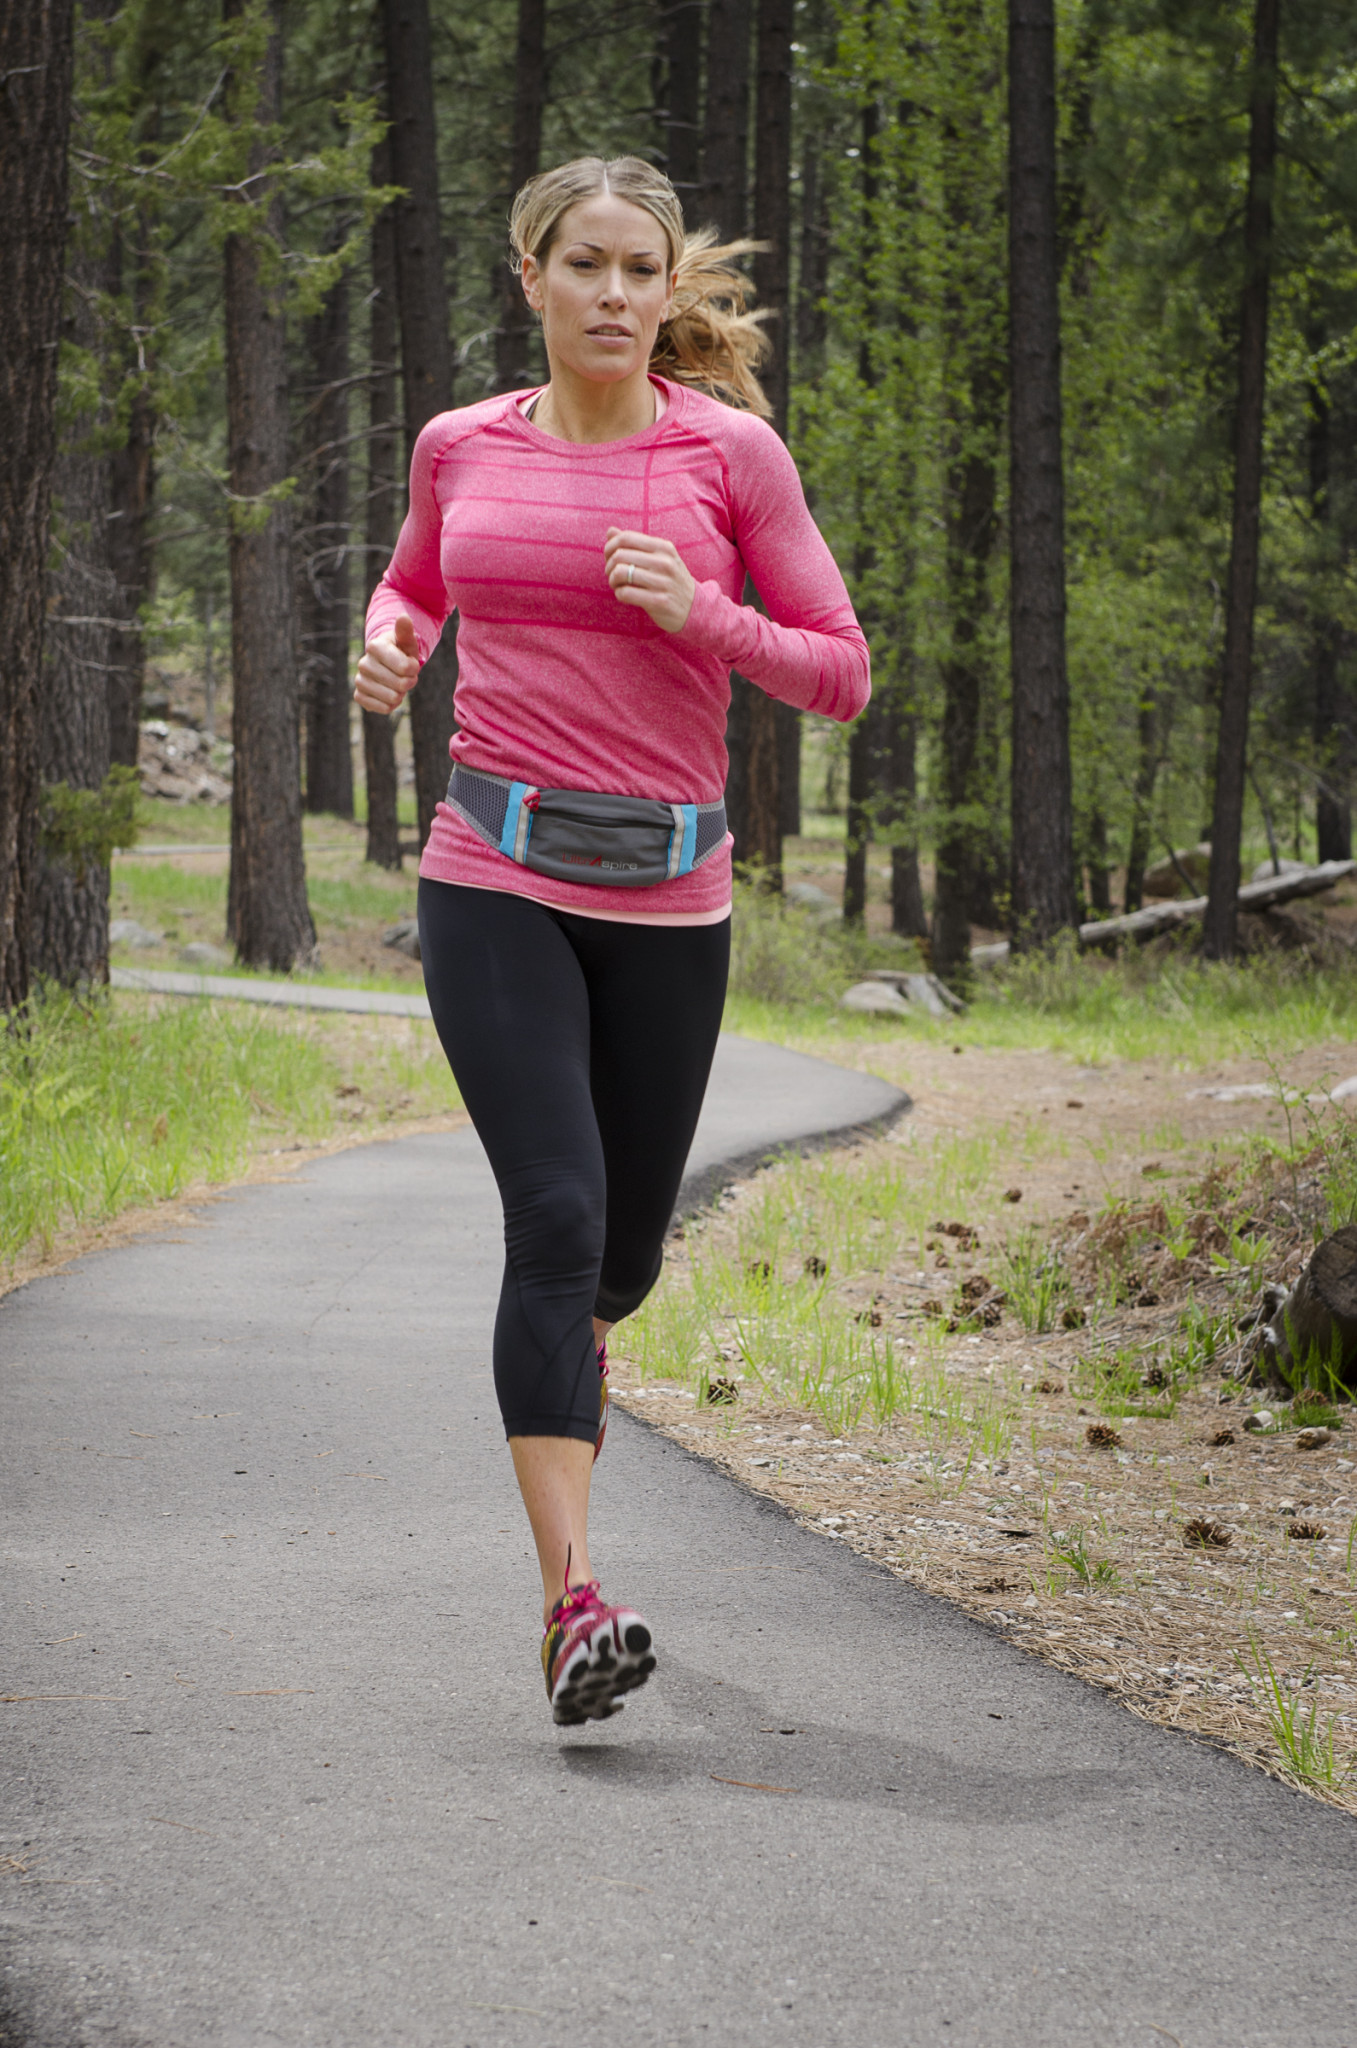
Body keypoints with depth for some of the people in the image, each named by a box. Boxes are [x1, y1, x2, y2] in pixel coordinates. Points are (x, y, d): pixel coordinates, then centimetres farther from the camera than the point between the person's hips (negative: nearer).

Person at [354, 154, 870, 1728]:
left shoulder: (730, 451, 0)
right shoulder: (461, 448, 6)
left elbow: (841, 677, 2)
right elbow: (412, 583, 26)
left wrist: (701, 615, -15)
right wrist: (387, 648, 3)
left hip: (665, 894, 1)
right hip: (495, 881, -1)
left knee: (625, 1243, 14)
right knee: (554, 1214, -17)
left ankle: (574, 1342, 54)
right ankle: (572, 1607, -19)